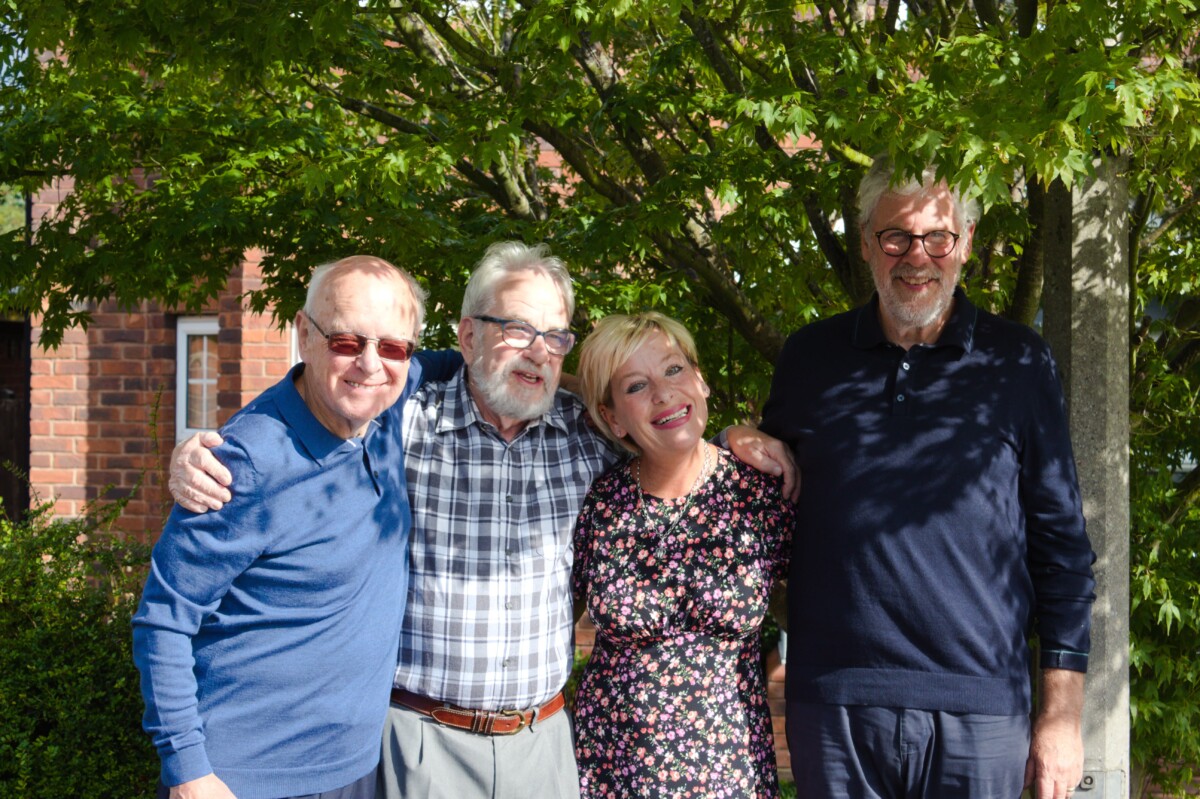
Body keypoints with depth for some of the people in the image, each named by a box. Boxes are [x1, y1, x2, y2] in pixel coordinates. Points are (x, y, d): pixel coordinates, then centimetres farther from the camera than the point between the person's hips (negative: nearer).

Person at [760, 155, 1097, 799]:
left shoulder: (1018, 364, 1)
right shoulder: (808, 358, 6)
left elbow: (1060, 541, 3)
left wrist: (1062, 711, 0)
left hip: (980, 717, -1)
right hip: (833, 705, 2)